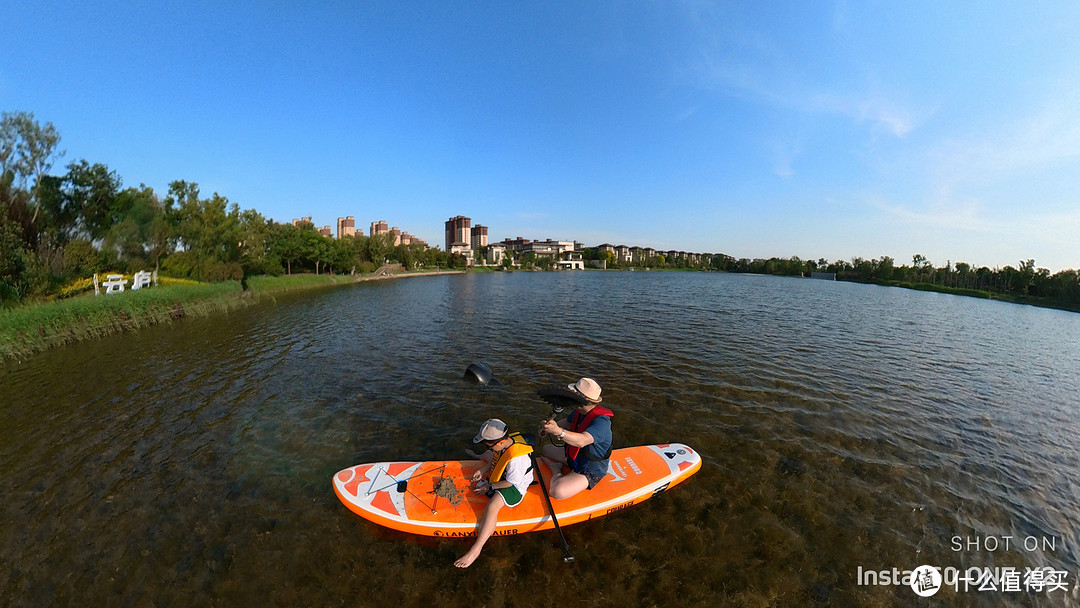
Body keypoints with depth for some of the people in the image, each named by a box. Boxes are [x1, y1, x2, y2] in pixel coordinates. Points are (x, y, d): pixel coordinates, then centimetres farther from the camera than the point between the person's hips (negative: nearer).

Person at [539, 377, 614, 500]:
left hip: (590, 471, -9)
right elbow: (567, 423, 13)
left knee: (556, 492, -29)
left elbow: (582, 441, -47)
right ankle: (556, 468, 2)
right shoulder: (579, 411, -7)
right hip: (573, 457, 9)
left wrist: (559, 432, -62)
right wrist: (547, 429, -4)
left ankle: (557, 475, -1)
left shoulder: (601, 420, -33)